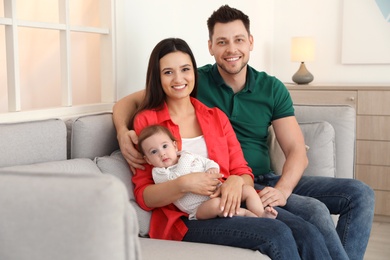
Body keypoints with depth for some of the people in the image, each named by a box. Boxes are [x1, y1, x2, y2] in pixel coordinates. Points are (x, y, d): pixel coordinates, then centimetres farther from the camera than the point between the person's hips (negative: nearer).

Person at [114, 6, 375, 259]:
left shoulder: (272, 89, 4)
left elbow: (297, 152, -2)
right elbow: (129, 102, 0)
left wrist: (282, 189, -22)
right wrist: (123, 131, -23)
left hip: (266, 181, 5)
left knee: (360, 193, -6)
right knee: (315, 212, -26)